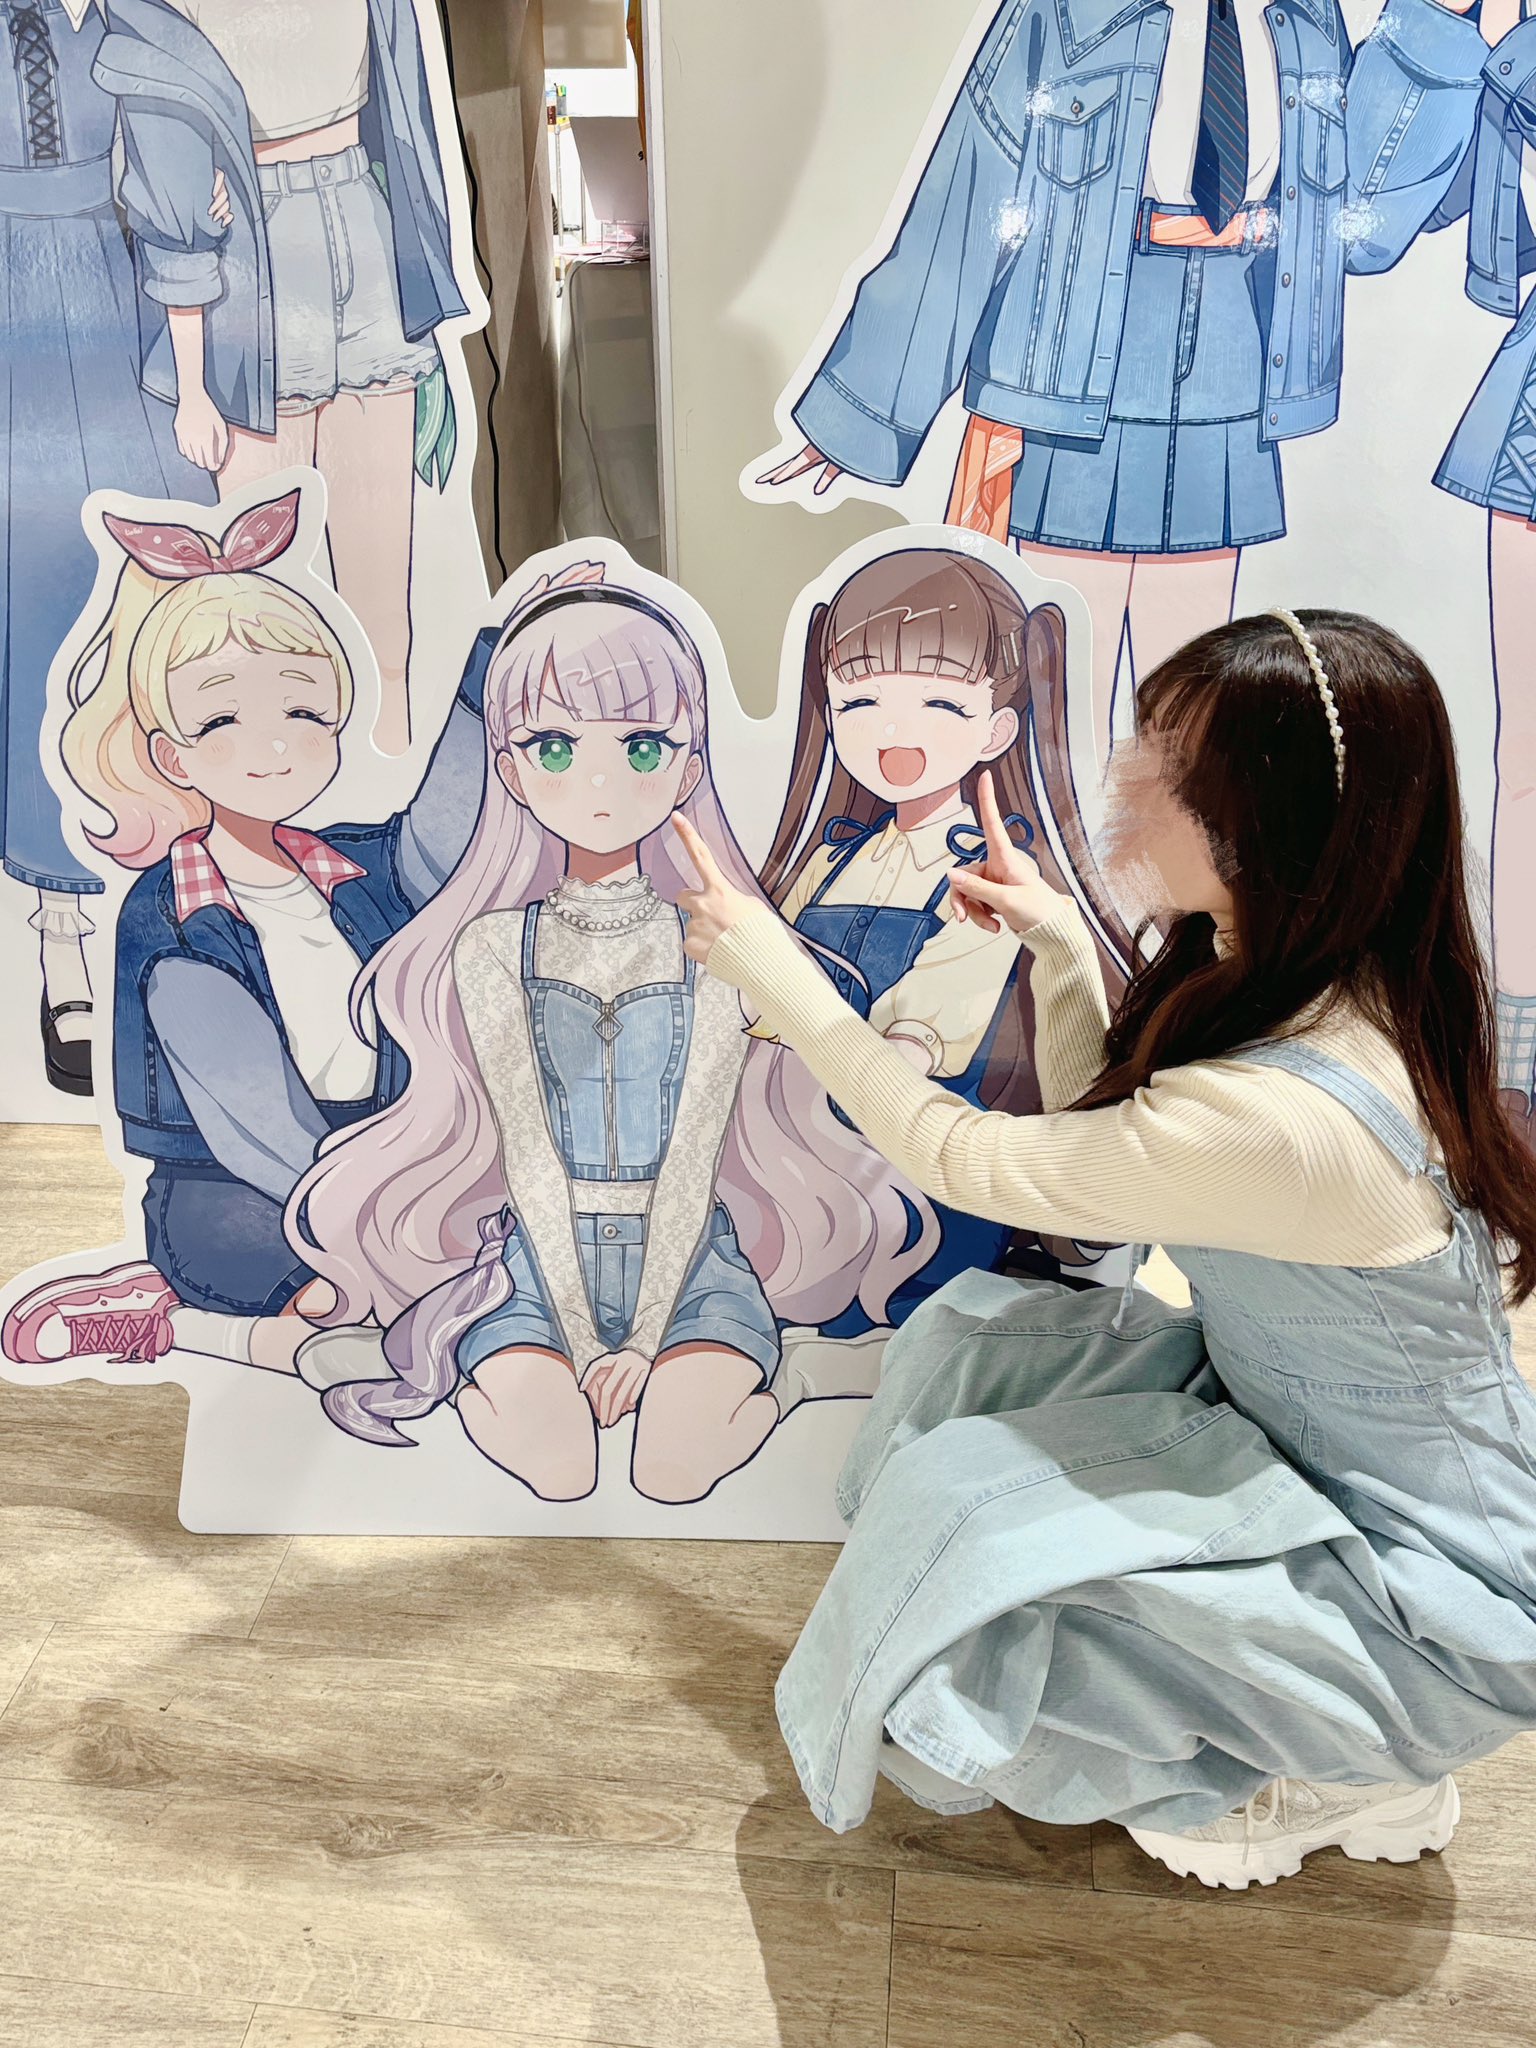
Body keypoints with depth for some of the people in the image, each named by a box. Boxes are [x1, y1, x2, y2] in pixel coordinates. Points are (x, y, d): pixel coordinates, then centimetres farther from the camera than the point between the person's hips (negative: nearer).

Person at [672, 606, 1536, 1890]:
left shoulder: (1279, 1119, -38)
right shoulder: (1329, 985, -9)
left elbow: (963, 1157, -23)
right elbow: (1099, 1136, 6)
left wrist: (778, 978, -13)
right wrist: (1062, 947, -5)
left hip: (1430, 1593, -8)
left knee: (965, 1518, -17)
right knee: (968, 1339, 0)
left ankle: (1334, 1778, 8)